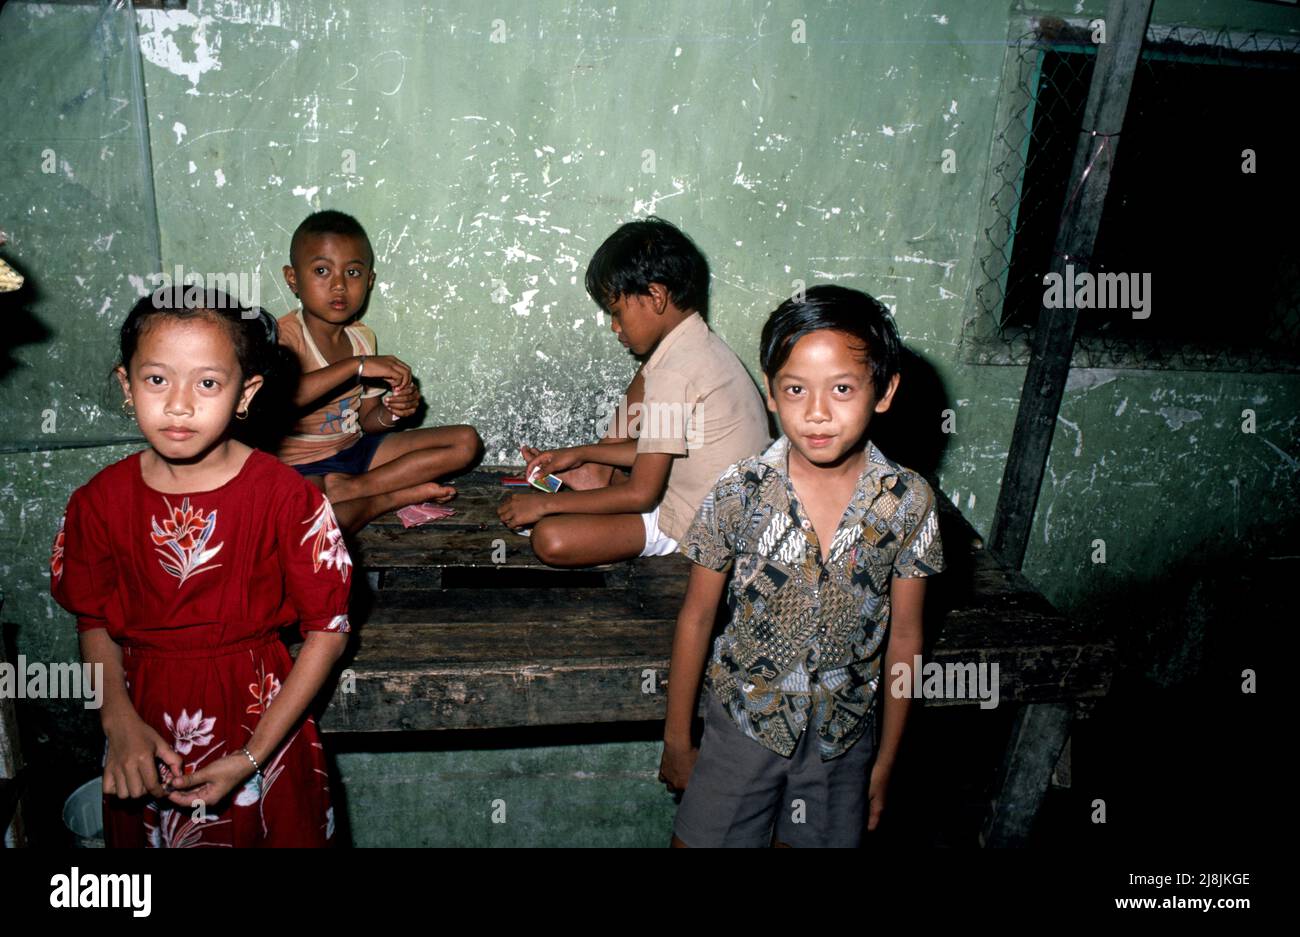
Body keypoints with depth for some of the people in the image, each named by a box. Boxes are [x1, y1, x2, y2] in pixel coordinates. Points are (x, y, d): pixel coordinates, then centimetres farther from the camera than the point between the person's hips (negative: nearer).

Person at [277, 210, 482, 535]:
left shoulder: (363, 337, 5)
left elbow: (366, 420, 11)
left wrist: (392, 412, -14)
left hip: (355, 448, 7)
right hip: (303, 465, -7)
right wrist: (357, 365, -36)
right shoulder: (286, 334, -15)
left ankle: (348, 489, -13)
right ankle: (397, 496, -13)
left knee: (467, 441, -1)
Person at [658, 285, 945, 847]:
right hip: (744, 719, -1)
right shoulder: (739, 494, -17)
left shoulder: (909, 503, -14)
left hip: (844, 735, 1)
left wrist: (886, 760, 4)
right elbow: (697, 617, -7)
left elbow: (904, 636, -3)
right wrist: (676, 740, 1)